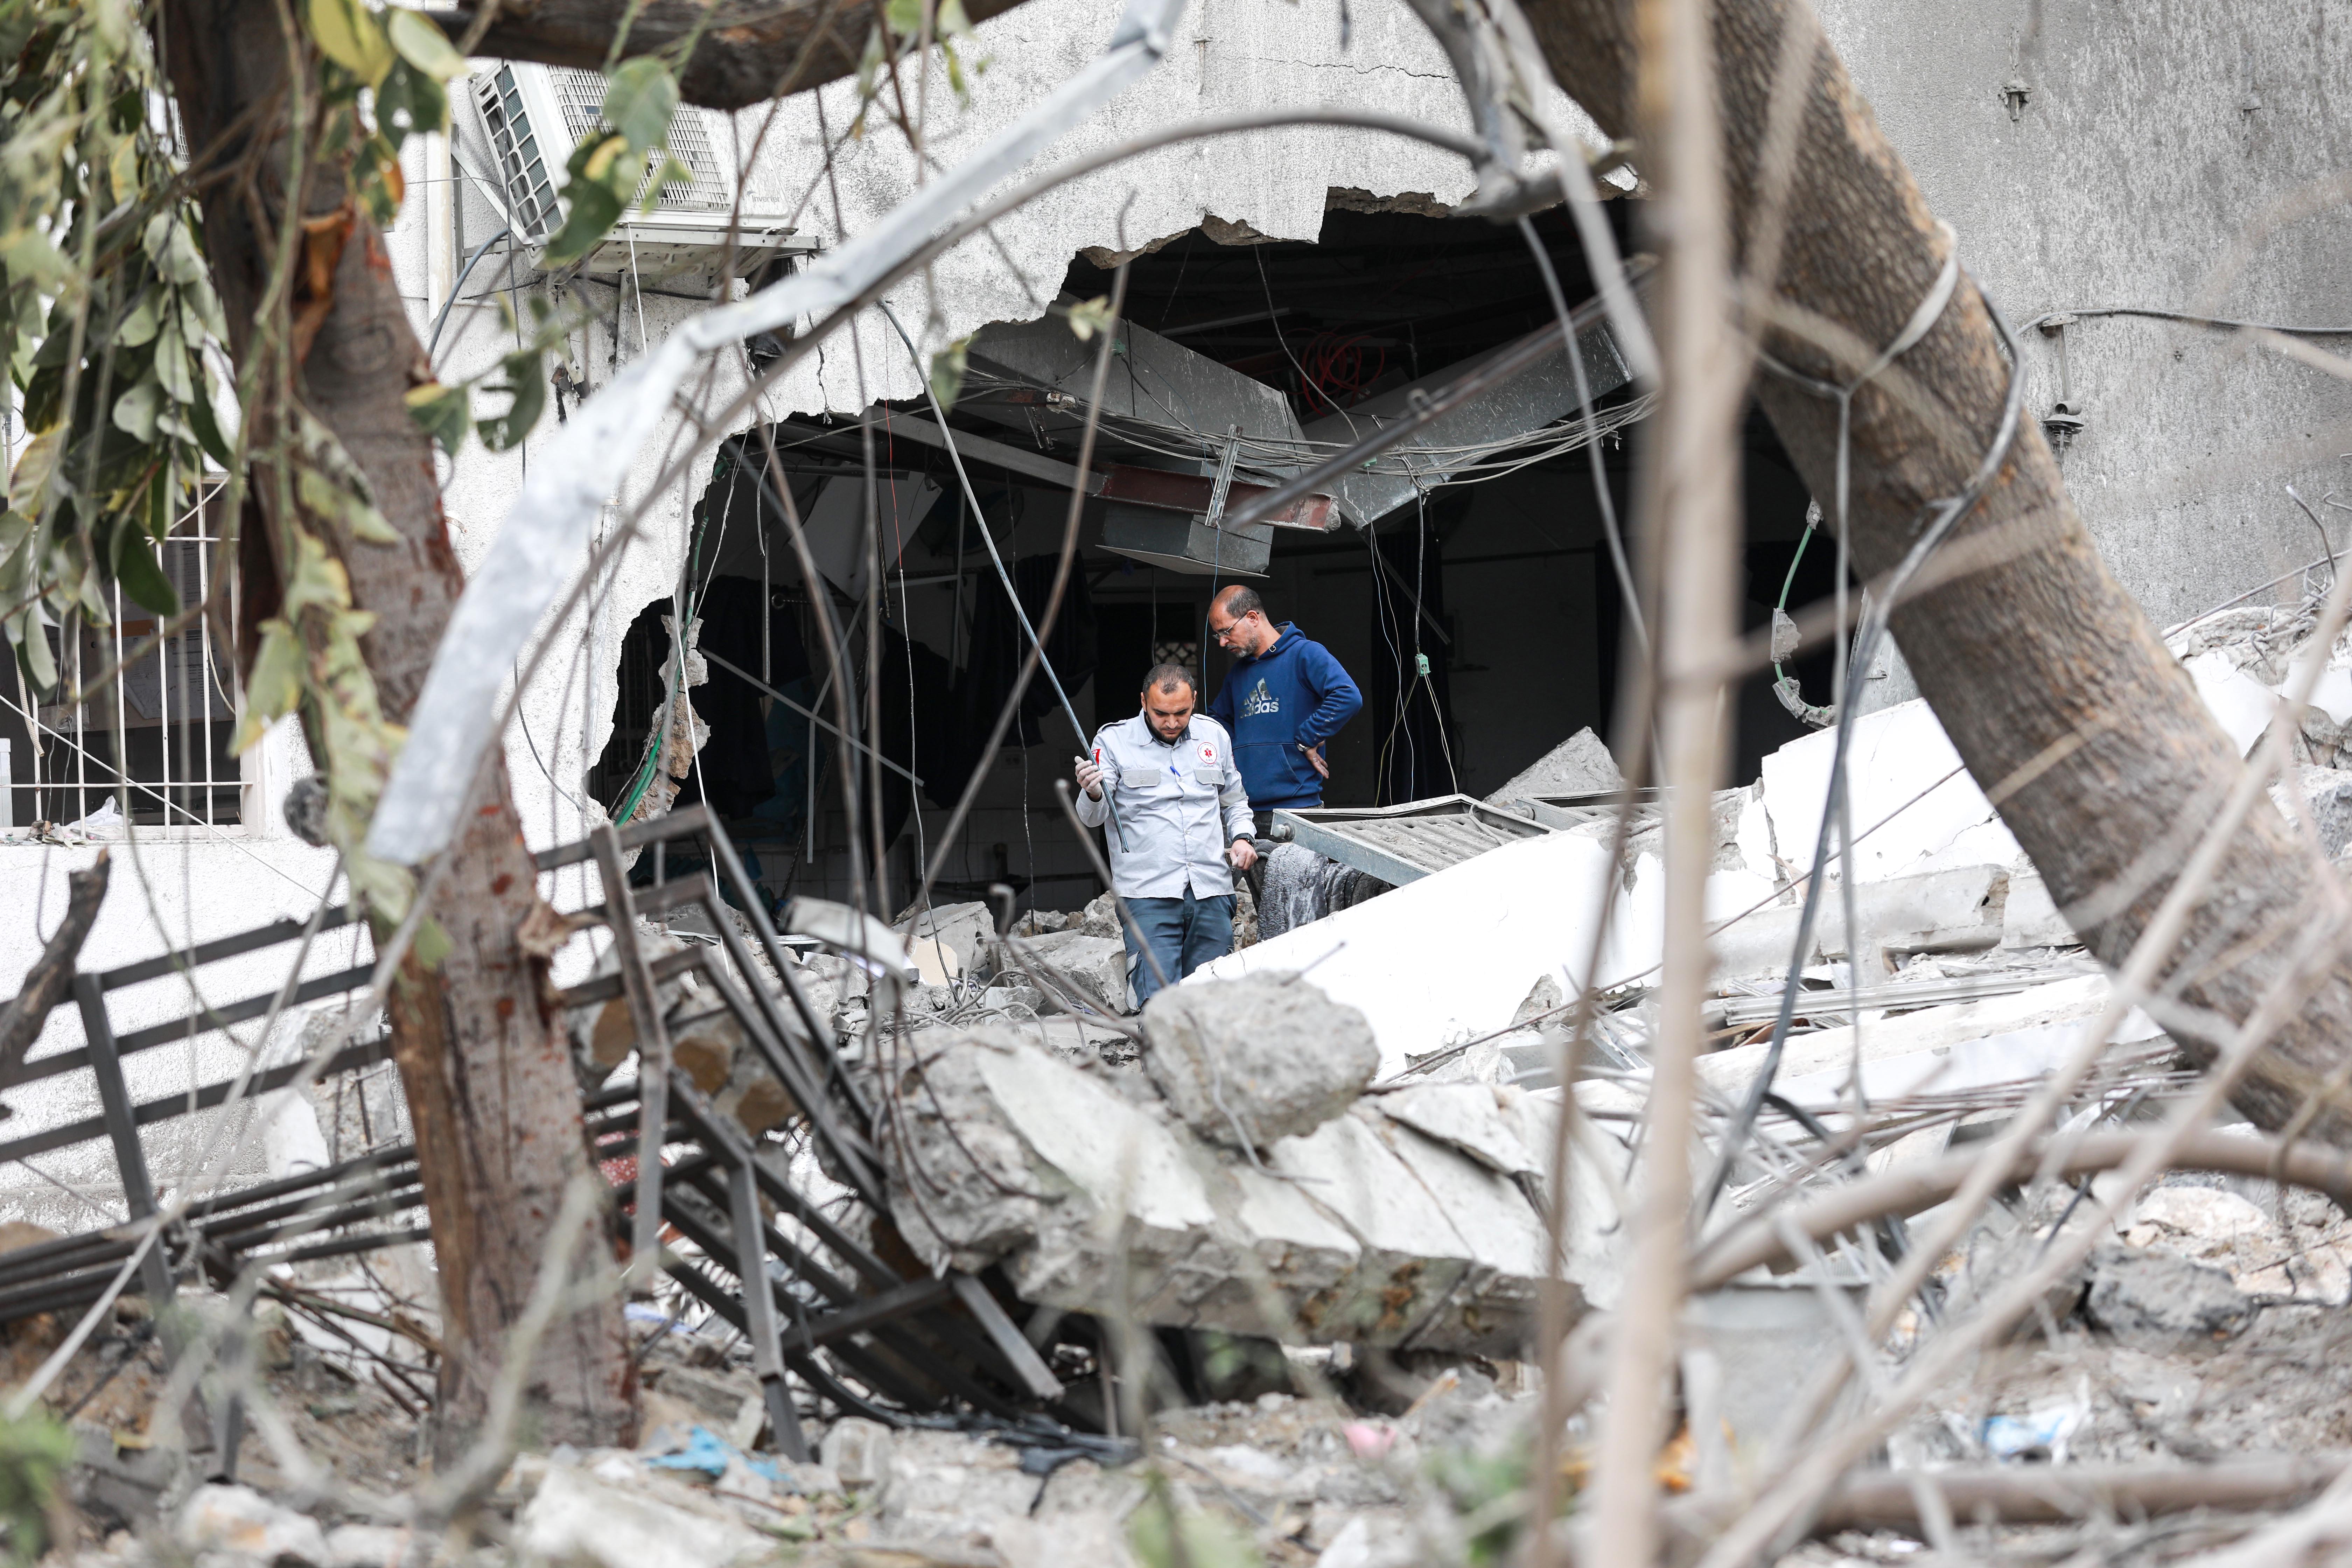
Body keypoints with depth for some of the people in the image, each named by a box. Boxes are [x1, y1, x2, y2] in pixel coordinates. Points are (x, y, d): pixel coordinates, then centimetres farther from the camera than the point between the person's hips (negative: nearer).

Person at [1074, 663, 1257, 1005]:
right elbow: (1093, 817, -5)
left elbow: (1234, 799, 27)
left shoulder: (1215, 736, 12)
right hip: (1148, 893, -4)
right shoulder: (1114, 740, 1)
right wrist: (1092, 794, -27)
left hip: (1211, 891, 4)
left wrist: (1241, 837, 8)